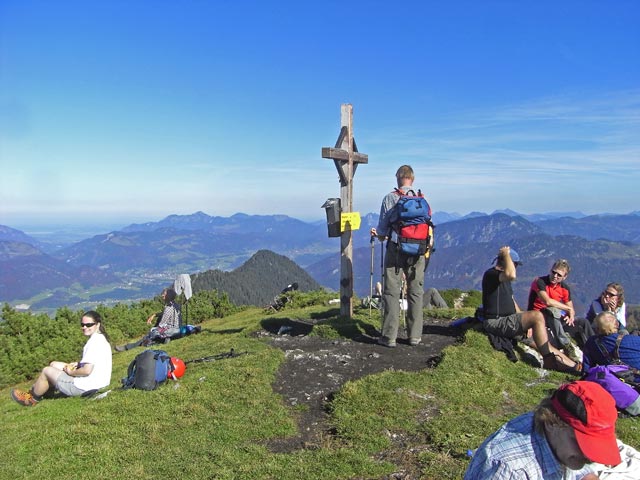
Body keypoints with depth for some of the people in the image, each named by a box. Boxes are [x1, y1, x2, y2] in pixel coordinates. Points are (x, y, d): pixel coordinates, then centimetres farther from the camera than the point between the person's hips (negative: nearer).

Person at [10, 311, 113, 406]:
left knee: (46, 371, 10)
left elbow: (87, 370, -28)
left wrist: (71, 372, -9)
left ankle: (32, 398, 35)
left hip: (84, 387, -9)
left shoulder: (93, 342, -24)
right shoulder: (101, 338, 6)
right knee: (54, 365, 22)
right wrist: (77, 364, 4)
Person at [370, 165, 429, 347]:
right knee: (416, 293, 10)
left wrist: (378, 235, 21)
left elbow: (382, 228, -1)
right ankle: (415, 336, 16)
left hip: (395, 250, -2)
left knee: (392, 293, 3)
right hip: (418, 250, 2)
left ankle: (389, 336, 5)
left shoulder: (389, 198, -3)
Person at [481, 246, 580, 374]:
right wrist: (506, 254, -20)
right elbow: (511, 275, -35)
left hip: (506, 321, 10)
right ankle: (549, 360, -13)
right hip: (496, 323, -10)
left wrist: (524, 320, 13)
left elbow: (511, 301, 25)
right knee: (537, 316, -22)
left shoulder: (503, 277, 20)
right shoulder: (491, 274, -13)